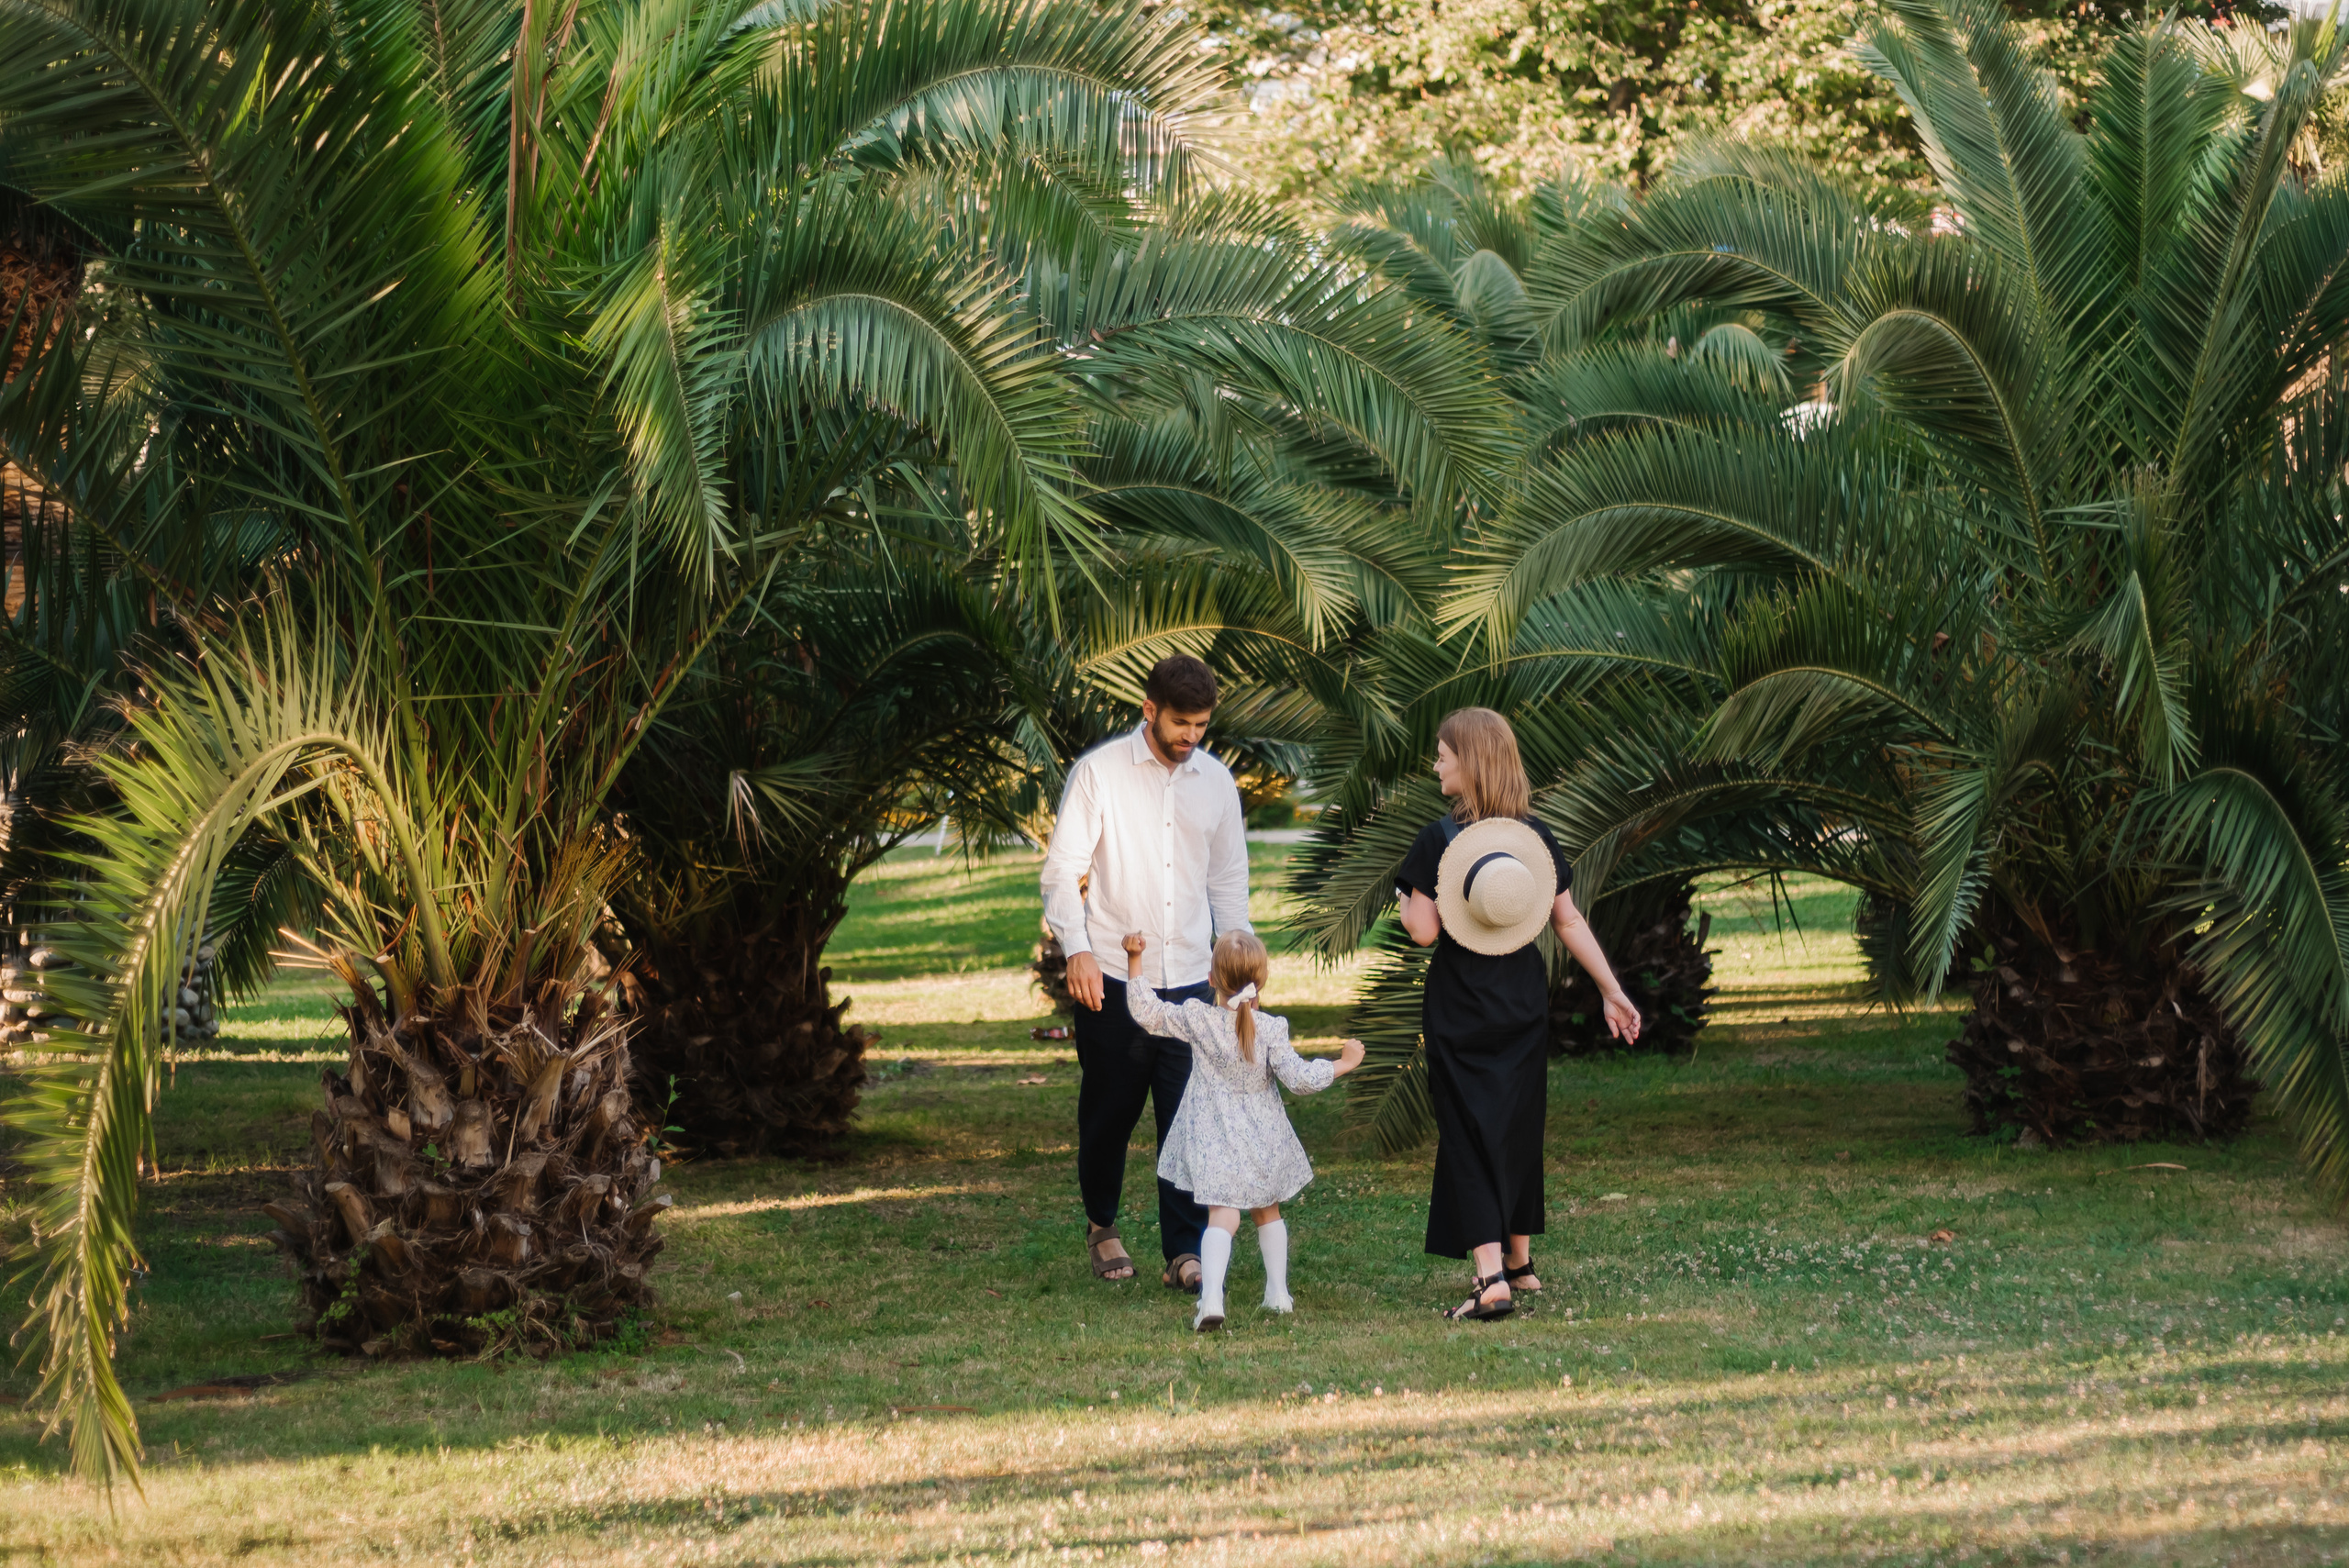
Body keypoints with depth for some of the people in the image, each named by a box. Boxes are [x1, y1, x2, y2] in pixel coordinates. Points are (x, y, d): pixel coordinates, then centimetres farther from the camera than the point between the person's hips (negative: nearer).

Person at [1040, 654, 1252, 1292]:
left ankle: (1185, 1252, 2)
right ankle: (1102, 1226, 30)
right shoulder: (1099, 772, -4)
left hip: (1190, 981, 3)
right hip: (1112, 978, -3)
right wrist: (1078, 949, -19)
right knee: (1108, 1114, 8)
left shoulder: (1216, 781, 9)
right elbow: (1062, 867, -6)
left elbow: (1229, 880, 17)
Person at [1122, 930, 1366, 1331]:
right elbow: (1299, 1078, -12)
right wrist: (1343, 1063, 0)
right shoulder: (1271, 1030, -10)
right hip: (1261, 1139, 1)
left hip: (1215, 1141, -1)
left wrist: (1136, 960, 1)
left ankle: (1211, 1298, -28)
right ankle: (1278, 1293, 29)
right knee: (1267, 1211, 22)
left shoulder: (1197, 1020, -9)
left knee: (1223, 1215, -9)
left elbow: (1147, 1012, -4)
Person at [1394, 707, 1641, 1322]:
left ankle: (1491, 1276, -17)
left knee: (1468, 1133, -4)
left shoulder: (1438, 840, -14)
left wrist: (1405, 904, 5)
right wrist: (1613, 992, 9)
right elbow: (1569, 921, 3)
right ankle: (1520, 1260, 28)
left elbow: (1423, 929, -17)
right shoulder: (1536, 837, 1)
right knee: (1519, 1126, 18)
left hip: (1461, 1007, -5)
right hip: (1525, 1004, 5)